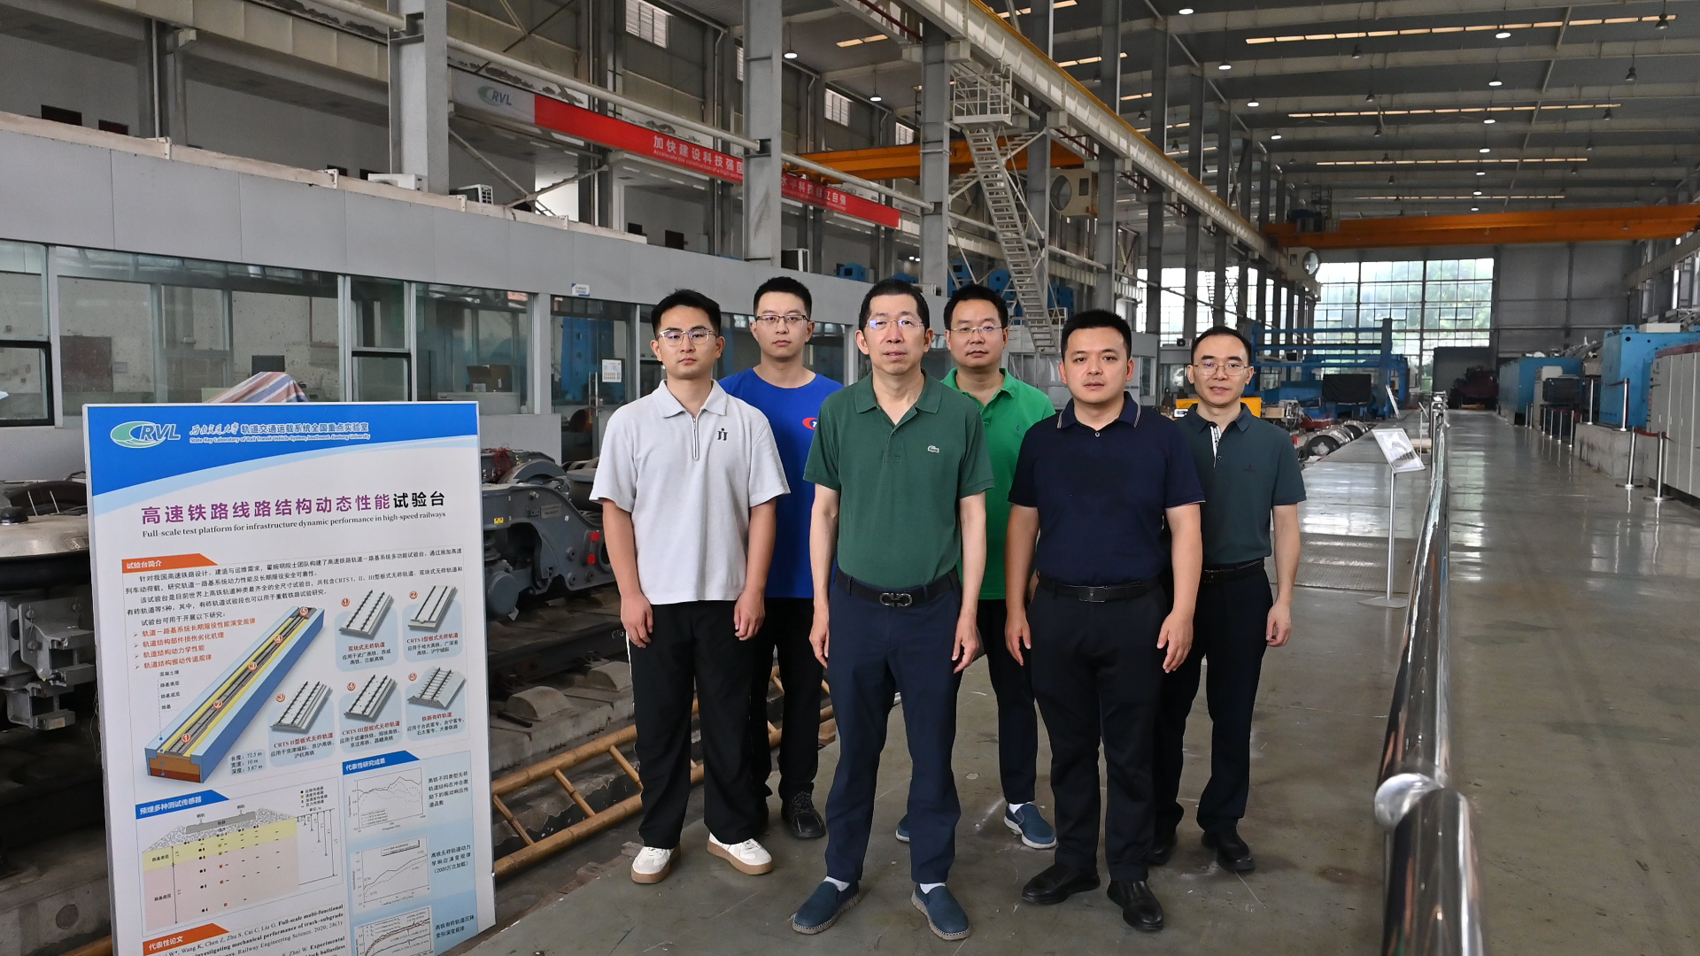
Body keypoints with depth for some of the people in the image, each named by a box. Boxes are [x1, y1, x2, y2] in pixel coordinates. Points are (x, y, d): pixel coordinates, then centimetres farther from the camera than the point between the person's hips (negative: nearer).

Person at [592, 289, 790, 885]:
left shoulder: (748, 422, 1)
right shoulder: (631, 422, 0)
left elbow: (762, 509, 2)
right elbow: (615, 511, 0)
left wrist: (753, 590, -5)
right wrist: (629, 593, -6)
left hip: (726, 597, 1)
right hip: (655, 600, 0)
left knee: (728, 719, 10)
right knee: (659, 723, 9)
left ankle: (731, 830, 26)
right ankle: (659, 836, 24)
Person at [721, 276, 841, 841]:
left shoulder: (835, 401, 0)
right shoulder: (731, 395, -2)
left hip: (811, 575, 1)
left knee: (805, 688, 12)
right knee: (747, 688, 11)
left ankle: (798, 795, 27)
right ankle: (748, 793, 27)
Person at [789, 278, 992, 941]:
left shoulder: (960, 415, -5)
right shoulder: (837, 412, -1)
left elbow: (973, 518, 0)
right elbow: (824, 512, 5)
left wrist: (968, 613, -3)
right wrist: (821, 606, 3)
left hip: (933, 610, -1)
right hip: (855, 606, 1)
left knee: (932, 751, 11)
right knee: (856, 749, 13)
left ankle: (931, 880, 28)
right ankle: (842, 875, 30)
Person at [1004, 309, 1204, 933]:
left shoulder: (1162, 437, -2)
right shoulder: (1041, 440, 4)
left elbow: (1185, 526, -2)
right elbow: (1022, 525, 7)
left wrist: (1182, 612, -10)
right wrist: (1015, 608, 2)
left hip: (1136, 613, -2)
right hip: (1056, 612, 2)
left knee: (1131, 752, 8)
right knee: (1070, 746, 13)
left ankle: (1130, 874, 23)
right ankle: (1073, 861, 28)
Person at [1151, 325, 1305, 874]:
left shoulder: (1273, 443, 1)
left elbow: (1286, 525, 4)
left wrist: (1284, 600, -2)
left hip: (1244, 590, 1)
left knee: (1233, 714, 10)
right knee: (1166, 709, 8)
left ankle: (1223, 823, 26)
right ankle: (1160, 819, 23)